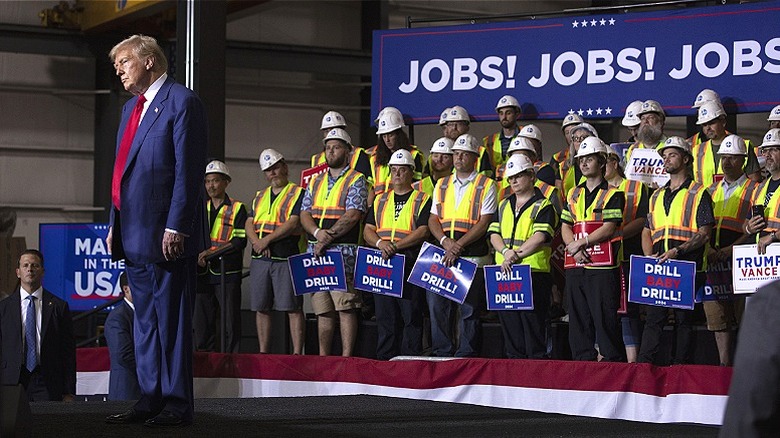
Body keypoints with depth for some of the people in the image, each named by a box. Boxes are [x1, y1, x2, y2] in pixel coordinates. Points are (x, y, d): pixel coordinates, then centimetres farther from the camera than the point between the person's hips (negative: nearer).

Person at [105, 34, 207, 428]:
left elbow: (188, 170, -14)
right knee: (145, 320, 11)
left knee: (172, 319, -5)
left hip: (165, 235, -9)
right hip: (134, 234, 9)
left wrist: (175, 227, -19)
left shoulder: (181, 102, -7)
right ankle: (151, 398, 16)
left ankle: (177, 404, -2)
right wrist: (115, 226, 17)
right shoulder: (131, 108, 21)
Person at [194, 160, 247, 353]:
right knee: (201, 321, 4)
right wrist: (198, 254, -7)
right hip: (203, 272, 4)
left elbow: (240, 241, -7)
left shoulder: (237, 208, 2)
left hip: (227, 272, -4)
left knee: (230, 321, -5)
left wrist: (211, 252, -15)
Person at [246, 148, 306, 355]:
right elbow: (249, 224, 13)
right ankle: (263, 353, 11)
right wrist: (257, 242, -7)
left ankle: (297, 353, -9)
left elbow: (293, 223, -10)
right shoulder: (260, 196, 21)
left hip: (287, 259, -6)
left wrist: (267, 239, -14)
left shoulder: (298, 194, 2)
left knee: (293, 308, -8)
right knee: (261, 308, 6)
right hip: (260, 259, 6)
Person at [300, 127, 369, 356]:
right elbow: (304, 214, 11)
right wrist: (318, 232, -9)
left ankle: (346, 357, -10)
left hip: (344, 251, -6)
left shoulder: (356, 181, 1)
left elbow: (352, 215, -11)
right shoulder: (316, 181, 20)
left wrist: (329, 236, -17)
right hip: (316, 251, 6)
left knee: (345, 307, -10)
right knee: (322, 309, 7)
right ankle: (323, 357, 11)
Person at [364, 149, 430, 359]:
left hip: (410, 265, -5)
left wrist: (396, 245, -16)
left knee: (411, 315, -5)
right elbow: (368, 230, 13)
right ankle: (384, 359, 10)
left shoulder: (422, 200, 3)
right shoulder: (380, 200, 19)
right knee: (385, 316, 6)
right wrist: (380, 243, -8)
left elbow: (422, 231, -8)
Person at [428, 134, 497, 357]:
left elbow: (484, 222, -7)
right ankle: (441, 353, 9)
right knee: (437, 304, 1)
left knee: (469, 309, -2)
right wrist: (445, 240, -9)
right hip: (444, 255, 4)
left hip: (473, 256, -4)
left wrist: (459, 245, -15)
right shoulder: (442, 185, 15)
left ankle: (466, 355, 4)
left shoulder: (486, 186, 1)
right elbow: (433, 219, 11)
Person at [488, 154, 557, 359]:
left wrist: (516, 255, -19)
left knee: (533, 325, -6)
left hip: (533, 273, -6)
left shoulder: (543, 207, -1)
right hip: (505, 273, 6)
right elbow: (494, 234, 9)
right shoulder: (504, 206, 19)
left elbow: (540, 238, -13)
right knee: (509, 325, 8)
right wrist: (506, 251, -11)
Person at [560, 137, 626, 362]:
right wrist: (575, 249, -8)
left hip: (603, 267, -6)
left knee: (605, 318, -7)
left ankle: (614, 362, -3)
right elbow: (565, 227, 11)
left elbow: (608, 228, -10)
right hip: (575, 266, 6)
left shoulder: (612, 194, 0)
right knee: (578, 319, 7)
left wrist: (581, 243, -14)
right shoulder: (573, 194, 18)